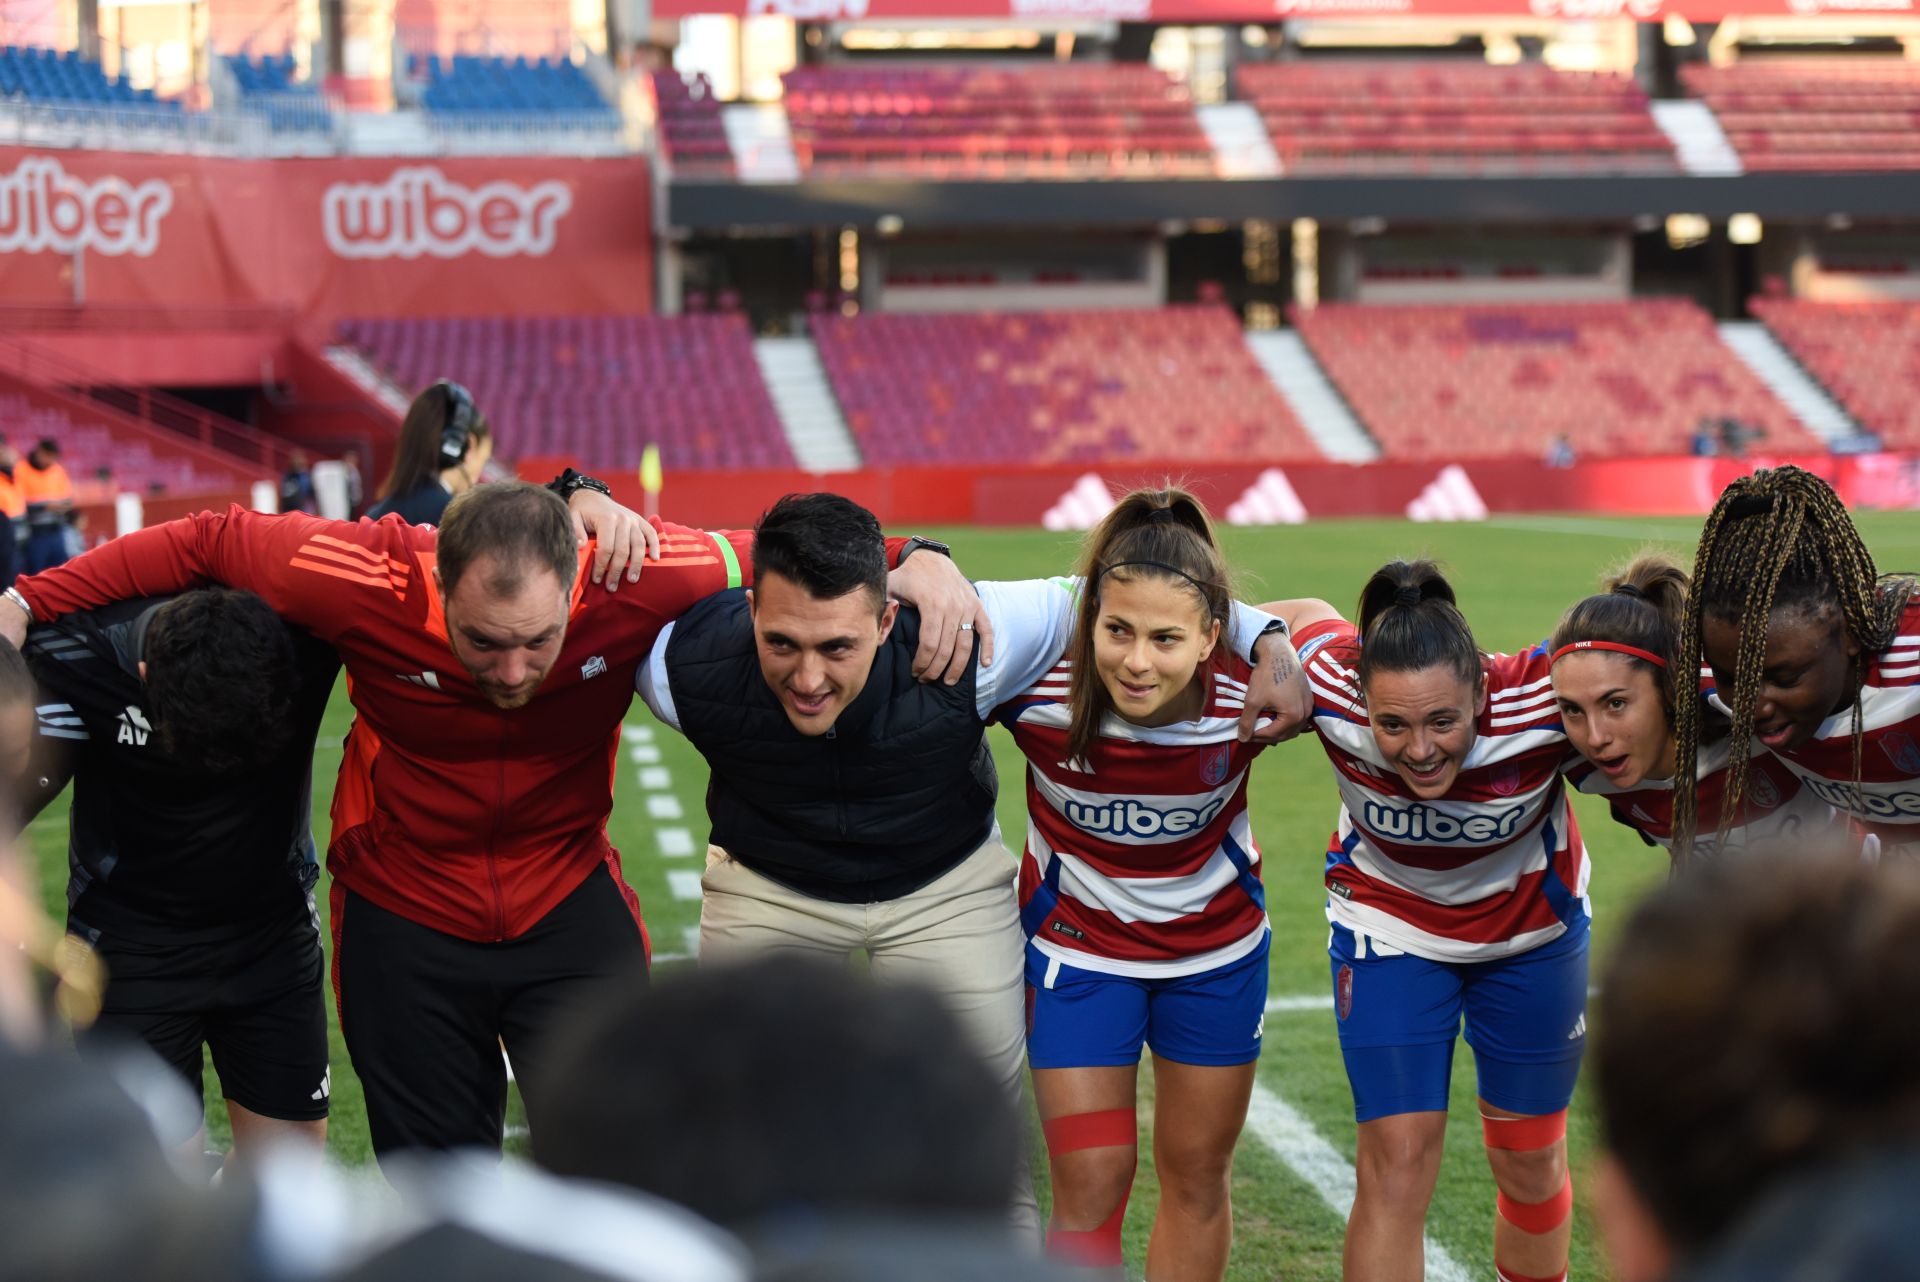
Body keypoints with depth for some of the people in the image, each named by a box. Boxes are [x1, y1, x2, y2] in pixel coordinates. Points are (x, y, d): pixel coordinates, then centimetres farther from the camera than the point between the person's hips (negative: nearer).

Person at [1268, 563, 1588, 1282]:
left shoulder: (1538, 700, -37)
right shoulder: (1332, 689, -33)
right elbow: (1305, 615, -10)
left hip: (1533, 931, 1)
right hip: (1388, 925, 0)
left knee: (1530, 1163, 14)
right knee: (1396, 1165, -10)